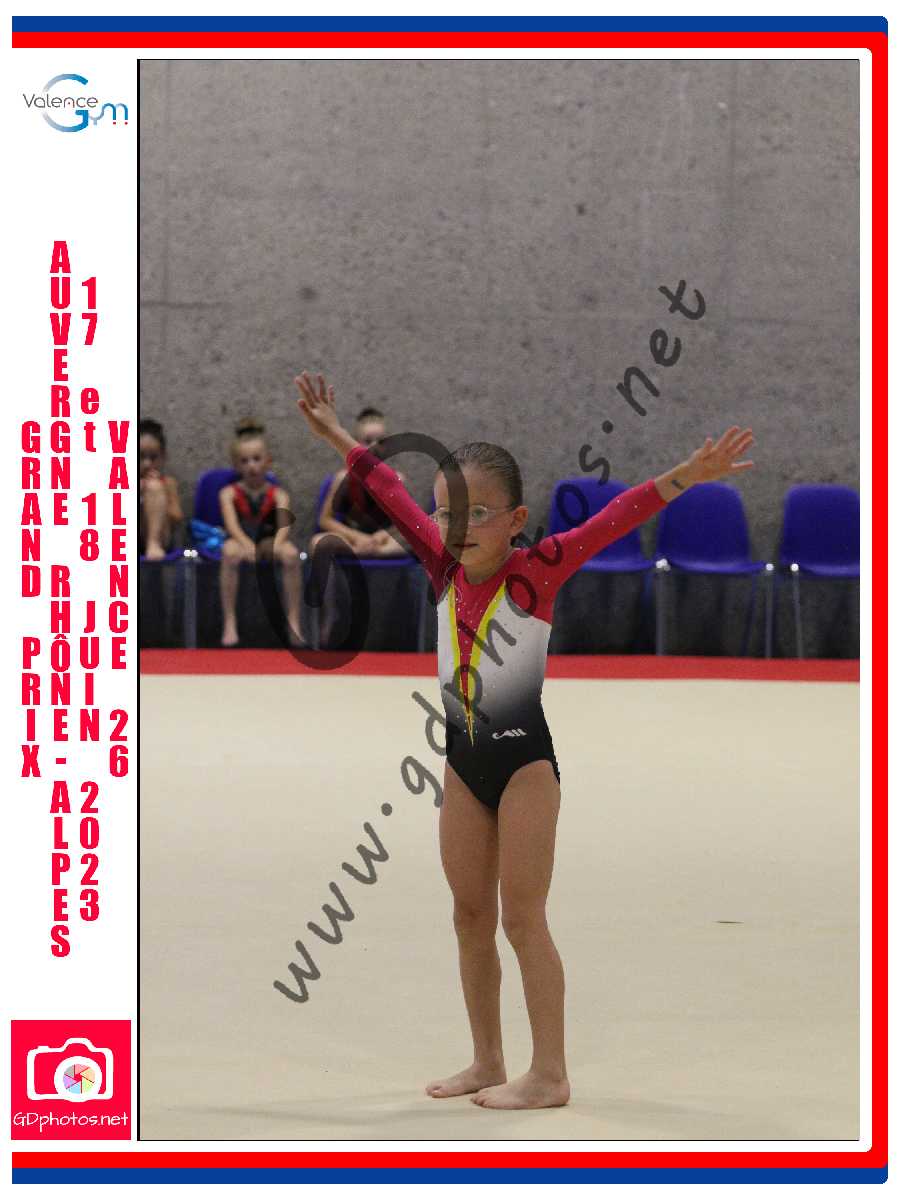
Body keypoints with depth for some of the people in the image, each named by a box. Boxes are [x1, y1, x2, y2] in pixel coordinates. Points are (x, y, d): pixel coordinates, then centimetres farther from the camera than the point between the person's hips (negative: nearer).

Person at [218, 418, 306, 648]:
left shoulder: (278, 495, 2)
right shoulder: (229, 493, 0)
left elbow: (284, 523, -16)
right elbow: (231, 523, -16)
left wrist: (278, 543, -38)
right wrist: (246, 544, -36)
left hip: (268, 543, 1)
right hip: (240, 541, -1)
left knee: (291, 554, -33)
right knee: (230, 552, -38)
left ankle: (293, 623, -28)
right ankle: (229, 623, -36)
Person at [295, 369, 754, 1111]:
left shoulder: (536, 571, -14)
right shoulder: (446, 568, -1)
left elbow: (617, 519, -24)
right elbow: (394, 496, 12)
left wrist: (687, 475, -35)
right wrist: (337, 437, 21)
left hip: (524, 757, -6)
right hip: (464, 759, 6)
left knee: (523, 919, -5)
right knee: (471, 917, 11)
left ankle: (549, 1074, 0)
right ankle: (487, 1063, 21)